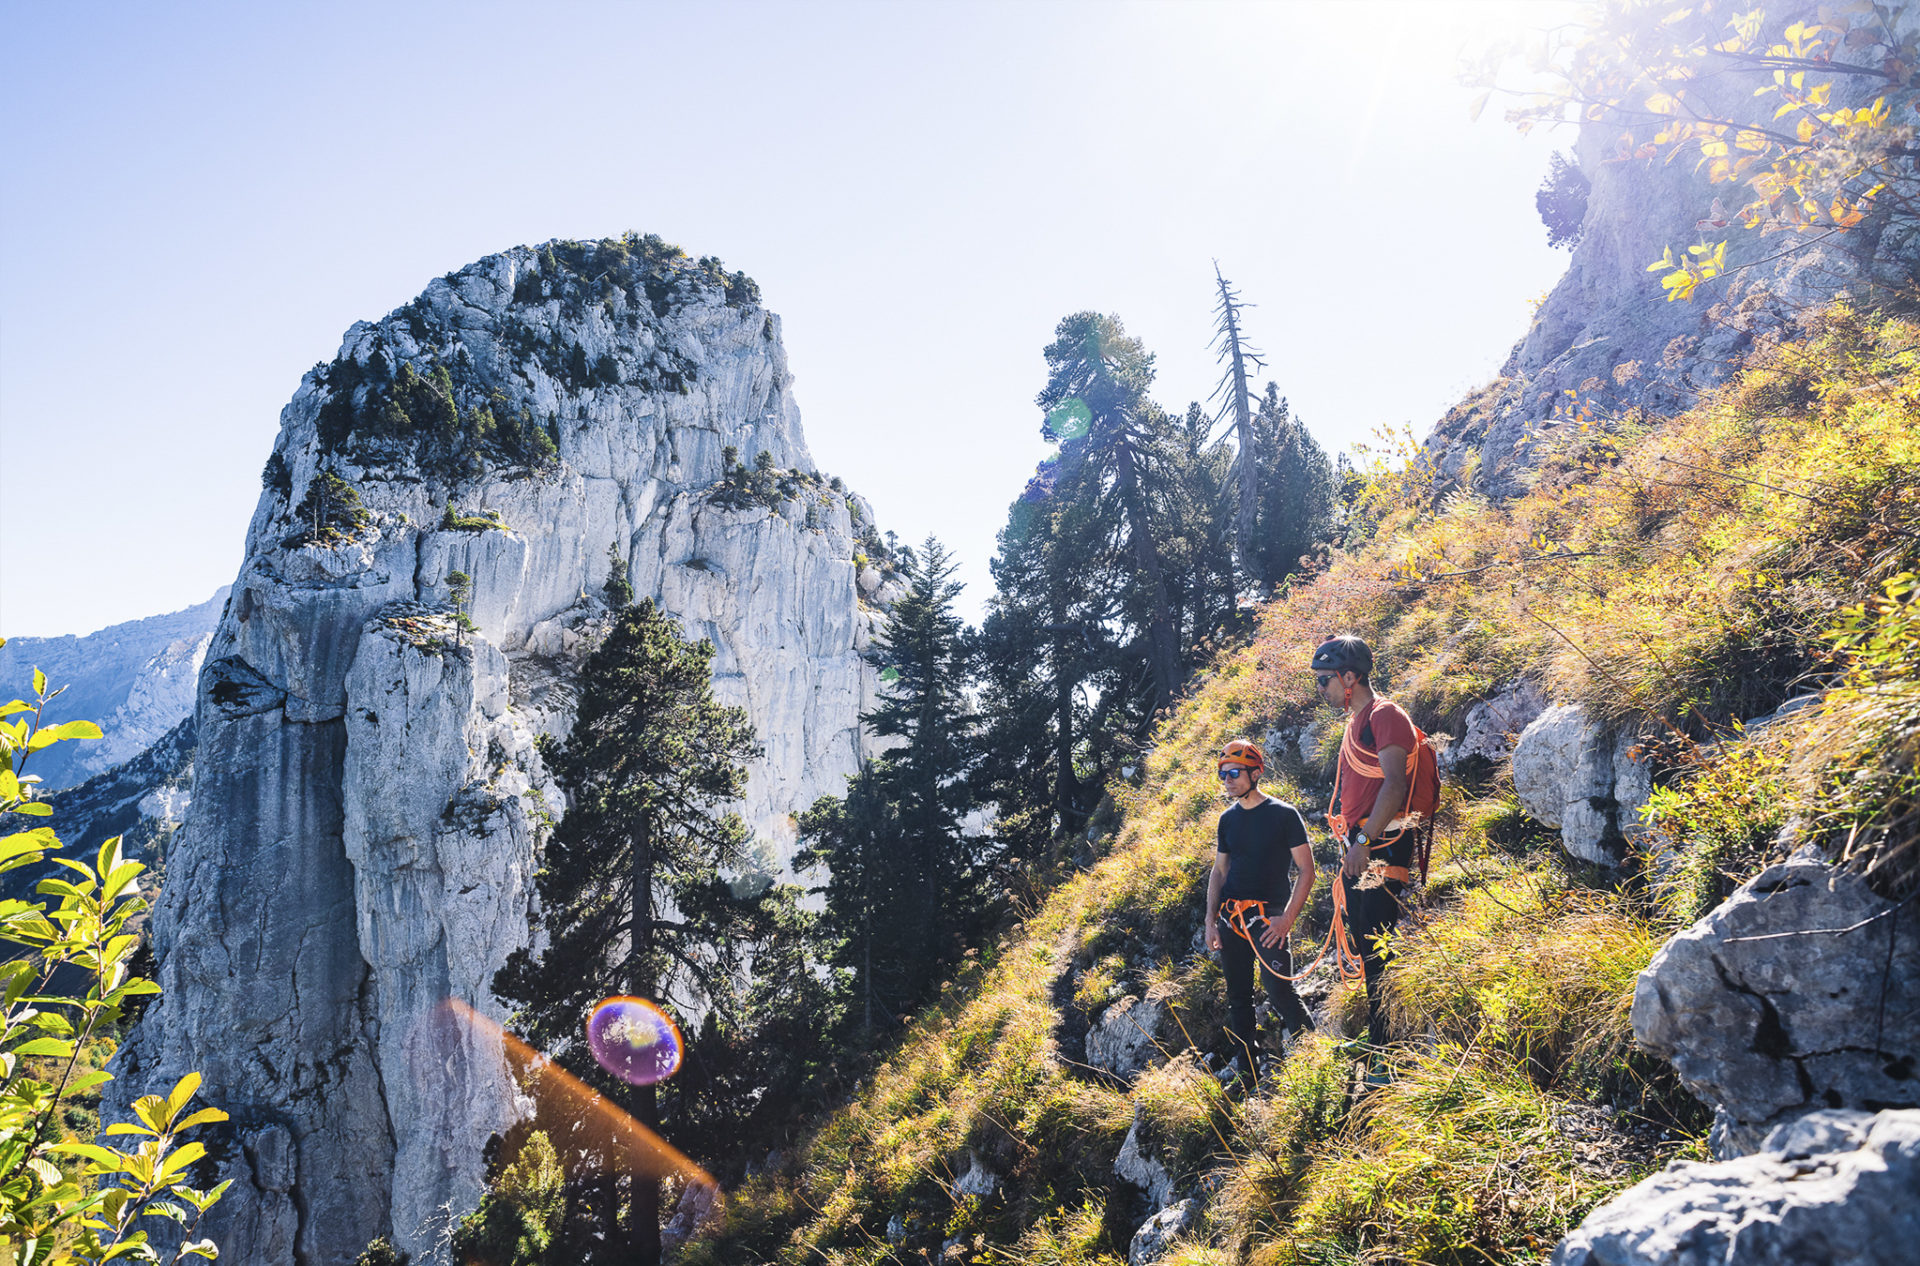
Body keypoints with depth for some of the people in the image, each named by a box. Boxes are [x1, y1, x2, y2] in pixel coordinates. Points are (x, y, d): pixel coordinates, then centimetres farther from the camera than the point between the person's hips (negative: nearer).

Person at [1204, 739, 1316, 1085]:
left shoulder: (1284, 814, -4)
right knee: (1238, 998, 7)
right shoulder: (1228, 819, 12)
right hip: (1230, 917, 5)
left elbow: (1306, 870, -5)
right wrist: (1211, 920, 8)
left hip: (1268, 916, -5)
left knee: (1279, 992, -15)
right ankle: (1248, 1073, 17)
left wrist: (1287, 918, -13)